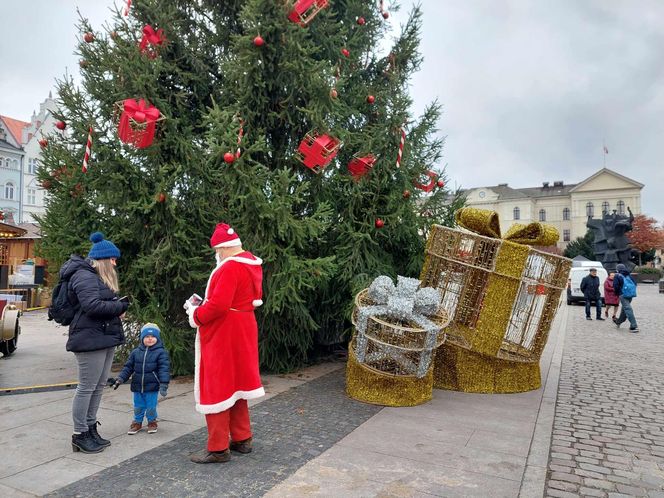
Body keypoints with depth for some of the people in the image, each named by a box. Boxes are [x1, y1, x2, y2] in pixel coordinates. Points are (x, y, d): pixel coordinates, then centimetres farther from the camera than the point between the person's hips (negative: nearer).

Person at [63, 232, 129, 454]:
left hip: (105, 338, 10)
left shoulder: (100, 276, 19)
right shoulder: (85, 276, -14)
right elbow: (92, 306, -24)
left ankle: (91, 429, 25)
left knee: (98, 386, 14)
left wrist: (117, 308, 2)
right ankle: (79, 435, 10)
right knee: (87, 387, -1)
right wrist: (120, 307, -13)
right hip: (90, 339, -10)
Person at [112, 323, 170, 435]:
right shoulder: (136, 352, 4)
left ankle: (152, 422, 28)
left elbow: (164, 369, -14)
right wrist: (120, 378, 0)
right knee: (138, 406, 15)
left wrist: (164, 384, -21)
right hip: (137, 386, 4)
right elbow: (128, 367, 9)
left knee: (151, 406, 6)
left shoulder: (161, 352, -9)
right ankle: (137, 422, 34)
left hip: (152, 387, -4)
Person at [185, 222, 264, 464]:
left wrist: (195, 315, -10)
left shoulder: (231, 267, -21)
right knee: (235, 384, 18)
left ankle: (218, 448, 10)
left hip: (223, 335, -10)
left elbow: (218, 305, -28)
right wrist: (203, 306, 13)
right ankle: (242, 439, 27)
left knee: (216, 387, 1)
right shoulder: (252, 264, 9)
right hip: (243, 330, 10)